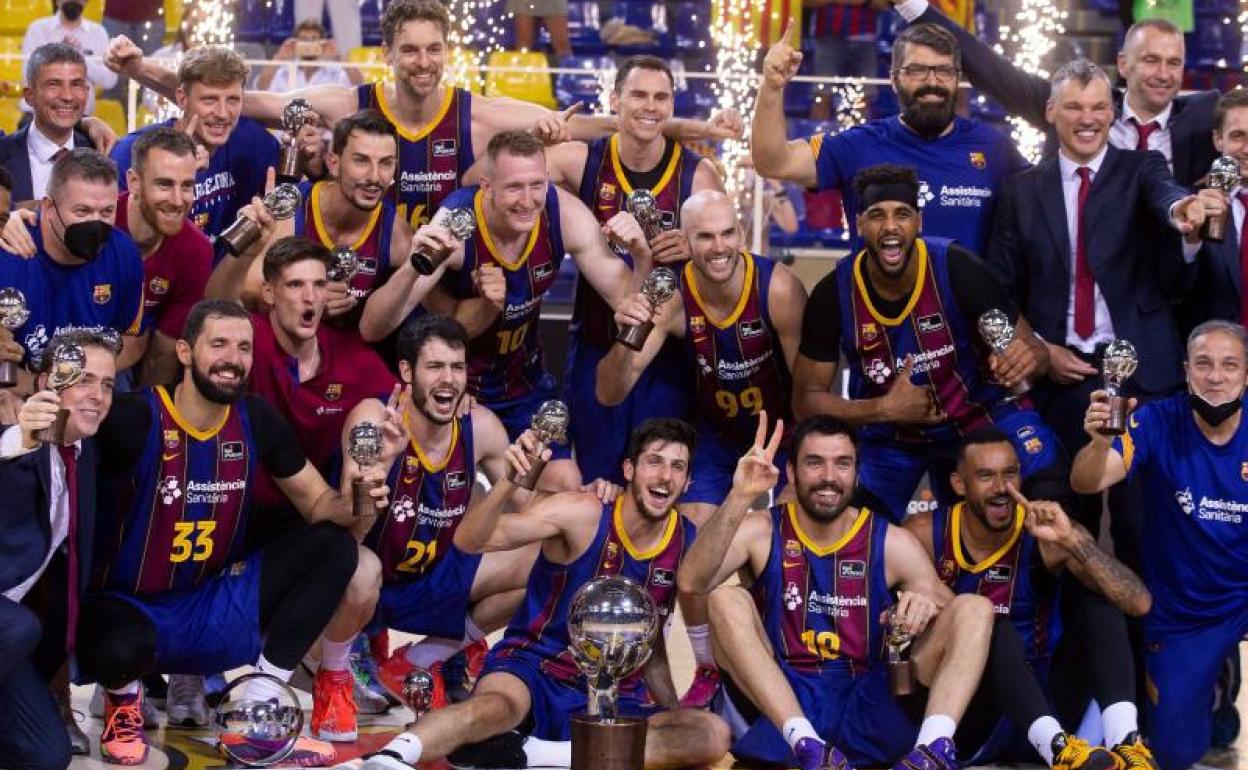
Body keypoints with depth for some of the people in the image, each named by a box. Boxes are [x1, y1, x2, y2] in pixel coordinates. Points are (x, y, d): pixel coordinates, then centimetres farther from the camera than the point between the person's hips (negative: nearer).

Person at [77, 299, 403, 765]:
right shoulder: (134, 419, -20)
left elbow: (318, 504, 4)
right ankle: (123, 700, 1)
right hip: (130, 604, -6)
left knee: (335, 548, -7)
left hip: (215, 601, 6)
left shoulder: (258, 420, -2)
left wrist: (353, 503, -18)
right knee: (121, 648, -41)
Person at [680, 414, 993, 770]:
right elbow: (691, 582, -17)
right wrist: (740, 497, -30)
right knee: (726, 599, -24)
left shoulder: (892, 543, 6)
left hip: (870, 710, 2)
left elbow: (959, 616, 2)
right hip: (779, 706, -1)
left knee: (975, 607, -11)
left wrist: (930, 602, -23)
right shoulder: (761, 532, 1)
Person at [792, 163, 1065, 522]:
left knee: (1047, 490, -26)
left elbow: (1030, 345, -15)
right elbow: (807, 399, -9)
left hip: (977, 412, -1)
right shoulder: (833, 294, -17)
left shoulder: (957, 269, -22)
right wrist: (884, 409, -25)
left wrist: (1026, 358, -41)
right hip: (888, 433, 2)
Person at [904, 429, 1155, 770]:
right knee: (994, 630, -29)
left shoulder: (1045, 535, -10)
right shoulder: (926, 534, -7)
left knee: (1099, 600, -17)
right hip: (971, 710, -1)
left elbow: (1139, 602, -20)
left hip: (1041, 696, 2)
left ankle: (1125, 741, -36)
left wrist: (1071, 541, -32)